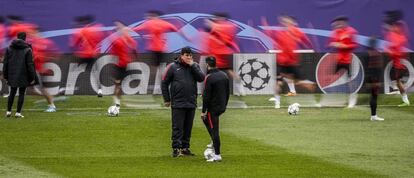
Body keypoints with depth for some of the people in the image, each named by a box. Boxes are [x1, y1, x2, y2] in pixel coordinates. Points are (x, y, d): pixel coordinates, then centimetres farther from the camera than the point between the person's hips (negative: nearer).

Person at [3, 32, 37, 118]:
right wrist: (32, 77, -3)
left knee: (12, 93, 16)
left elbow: (5, 63, 5)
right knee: (21, 94, 4)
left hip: (12, 76, 3)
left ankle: (8, 111, 14)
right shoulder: (27, 50, -9)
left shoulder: (9, 48, 2)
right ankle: (18, 112, 1)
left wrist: (6, 76, 12)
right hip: (23, 76, -3)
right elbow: (30, 65, -9)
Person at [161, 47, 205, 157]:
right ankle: (176, 149, -5)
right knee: (177, 127, -5)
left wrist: (192, 66, -10)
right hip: (178, 103, -4)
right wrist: (167, 99, 0)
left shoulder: (195, 66, 10)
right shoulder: (173, 67, -1)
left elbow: (201, 78, -6)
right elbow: (164, 83, 3)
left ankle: (185, 148, 15)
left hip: (191, 103, 4)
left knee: (188, 127, 8)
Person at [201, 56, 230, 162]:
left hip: (213, 108, -8)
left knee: (214, 130, -4)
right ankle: (215, 143, 25)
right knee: (206, 119, 29)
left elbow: (206, 96, -17)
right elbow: (228, 92, 15)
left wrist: (203, 111, -12)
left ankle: (217, 155, -3)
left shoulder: (209, 78, -17)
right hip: (222, 107, 8)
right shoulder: (224, 75, 8)